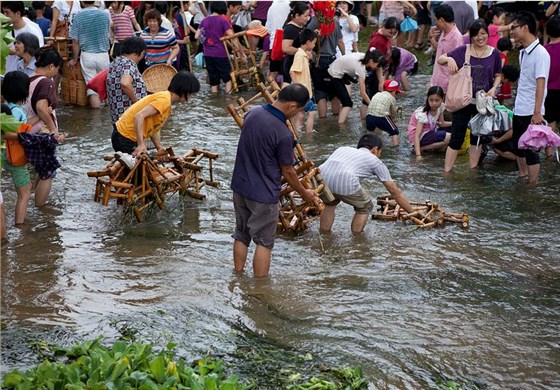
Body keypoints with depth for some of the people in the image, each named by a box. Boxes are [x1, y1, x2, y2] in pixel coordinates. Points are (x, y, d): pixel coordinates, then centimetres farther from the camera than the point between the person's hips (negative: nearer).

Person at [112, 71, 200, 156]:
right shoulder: (164, 100, -21)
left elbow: (153, 128, 13)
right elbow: (139, 117, -31)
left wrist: (160, 148, 6)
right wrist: (141, 145, -35)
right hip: (125, 138, -10)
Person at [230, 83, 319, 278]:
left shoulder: (252, 113, -4)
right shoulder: (283, 134, -25)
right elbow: (287, 171, -12)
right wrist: (304, 193, 4)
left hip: (239, 187, 7)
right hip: (263, 195, -7)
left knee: (241, 235, 20)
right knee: (263, 242, 7)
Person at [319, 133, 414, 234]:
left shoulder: (343, 149, 36)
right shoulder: (375, 161, 26)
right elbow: (396, 192, 29)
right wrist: (413, 214, 37)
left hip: (321, 179, 4)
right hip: (344, 182, -4)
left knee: (330, 203, 37)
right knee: (365, 207, 25)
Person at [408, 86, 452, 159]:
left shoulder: (440, 107, -7)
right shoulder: (422, 114, -26)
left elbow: (441, 124, 8)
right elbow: (417, 136, -30)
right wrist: (418, 155, -40)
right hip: (420, 137, -8)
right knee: (448, 137, -25)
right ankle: (421, 148, -17)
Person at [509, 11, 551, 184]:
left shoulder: (540, 53, -16)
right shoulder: (523, 52, 10)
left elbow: (540, 83, -21)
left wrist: (537, 112, -26)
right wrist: (516, 103, 17)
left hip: (531, 112, -9)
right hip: (519, 110, 9)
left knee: (530, 150, -2)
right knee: (518, 147, 18)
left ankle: (533, 186, 7)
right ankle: (522, 178, 34)